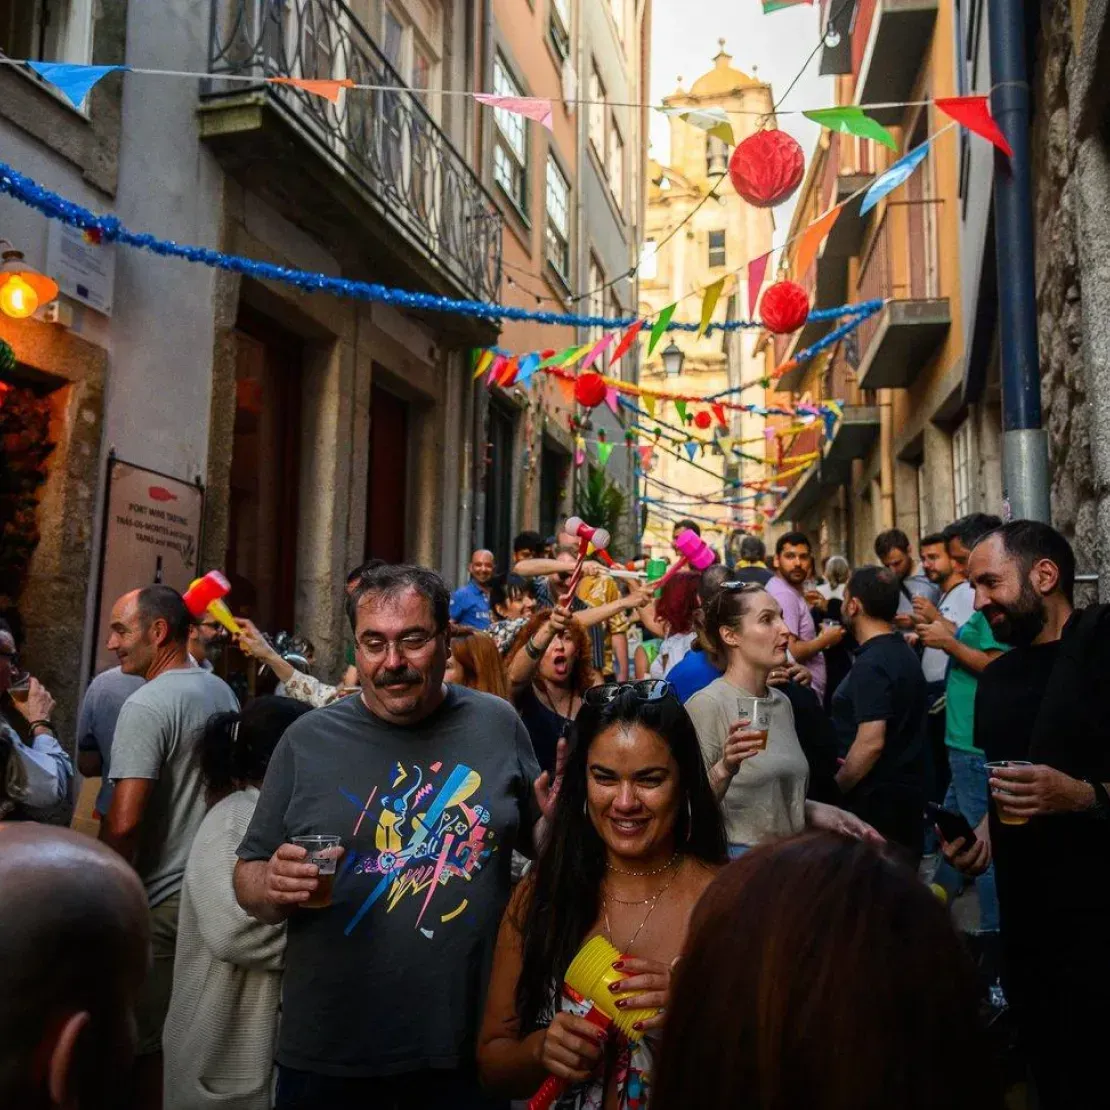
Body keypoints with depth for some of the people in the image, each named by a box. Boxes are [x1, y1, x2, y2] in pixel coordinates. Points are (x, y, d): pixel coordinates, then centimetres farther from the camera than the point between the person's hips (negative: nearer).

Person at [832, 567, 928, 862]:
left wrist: (834, 789, -16)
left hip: (878, 798, -10)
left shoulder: (872, 664, -20)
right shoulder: (902, 651, 11)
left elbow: (871, 743, -27)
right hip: (905, 791, 10)